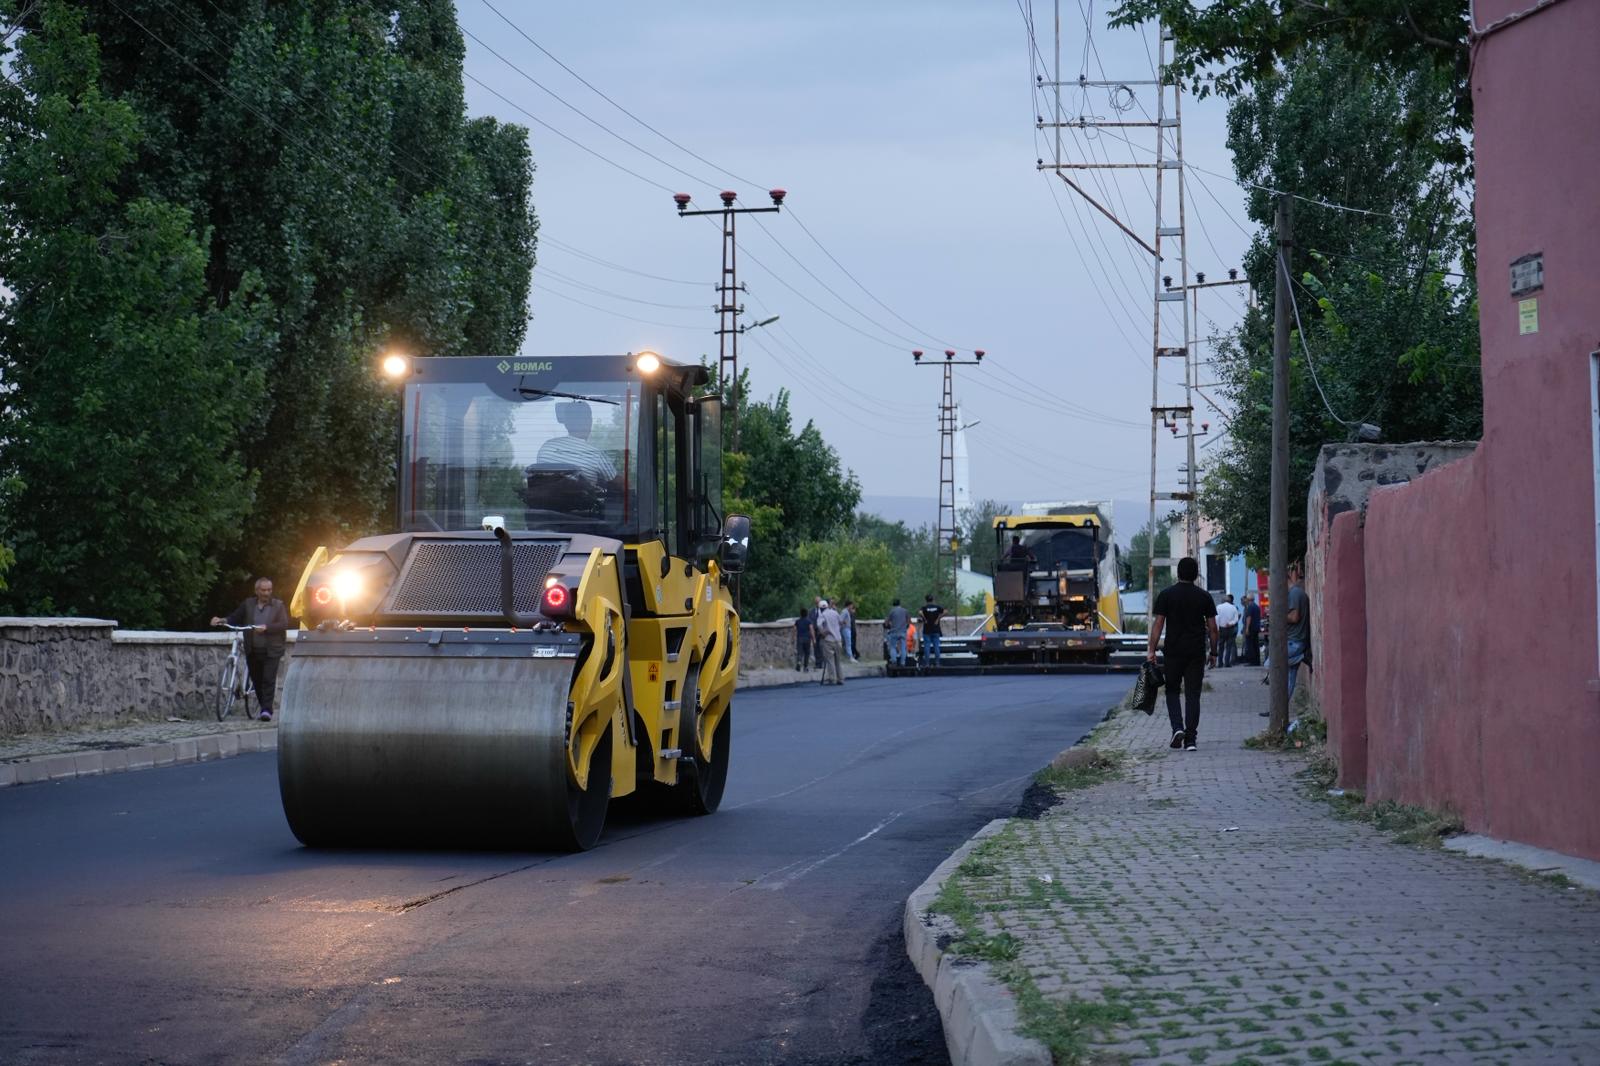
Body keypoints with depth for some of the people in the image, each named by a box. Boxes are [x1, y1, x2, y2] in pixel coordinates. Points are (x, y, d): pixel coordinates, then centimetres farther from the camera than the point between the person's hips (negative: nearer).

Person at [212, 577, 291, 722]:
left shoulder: (278, 606, 3)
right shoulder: (248, 604, 10)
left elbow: (284, 624, -8)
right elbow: (235, 618, 10)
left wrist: (266, 627, -22)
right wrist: (222, 620, -9)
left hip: (271, 650, -3)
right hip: (253, 650, 3)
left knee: (268, 680, -13)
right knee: (256, 680, 7)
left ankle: (267, 710, -15)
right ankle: (264, 707, 21)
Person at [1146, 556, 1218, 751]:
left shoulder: (1166, 595, -2)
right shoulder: (1204, 596, 3)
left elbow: (1158, 624, -5)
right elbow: (1212, 627, 4)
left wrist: (1151, 650, -3)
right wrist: (1213, 652, 12)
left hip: (1173, 651, -1)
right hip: (1197, 653, 1)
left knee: (1172, 691, 13)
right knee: (1193, 695, 3)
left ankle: (1177, 728, -7)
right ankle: (1190, 739, 0)